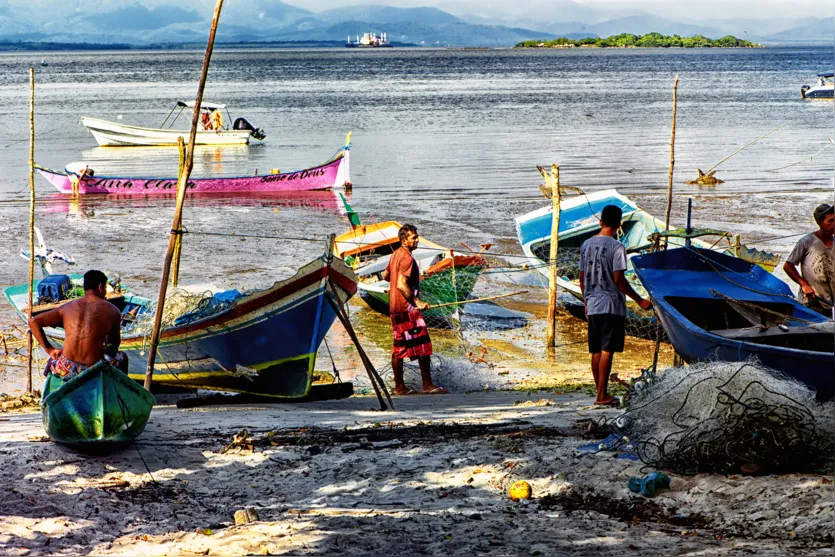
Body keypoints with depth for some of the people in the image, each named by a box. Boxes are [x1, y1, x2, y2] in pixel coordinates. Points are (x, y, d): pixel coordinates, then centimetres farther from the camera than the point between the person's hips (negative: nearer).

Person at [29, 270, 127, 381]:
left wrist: (49, 350, 10)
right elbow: (115, 344, 14)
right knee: (122, 357, 31)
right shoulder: (112, 310, 2)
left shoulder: (67, 307, 8)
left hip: (65, 371, 2)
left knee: (54, 358, 41)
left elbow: (33, 322, 6)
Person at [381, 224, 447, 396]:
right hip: (407, 308, -10)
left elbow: (385, 275, 27)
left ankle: (399, 386, 11)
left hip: (395, 307, 10)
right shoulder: (407, 258, -16)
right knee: (423, 345, -6)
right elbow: (401, 285, -25)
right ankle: (427, 385, -5)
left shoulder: (395, 254, 14)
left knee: (399, 347, 10)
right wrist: (417, 302, -23)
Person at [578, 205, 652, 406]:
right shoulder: (616, 247, -12)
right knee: (607, 351, -5)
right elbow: (618, 279, -15)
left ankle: (601, 393, 15)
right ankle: (602, 395, -7)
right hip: (612, 306, -6)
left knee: (596, 352, 10)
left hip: (593, 306, 6)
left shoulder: (586, 245, 8)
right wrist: (639, 300, -8)